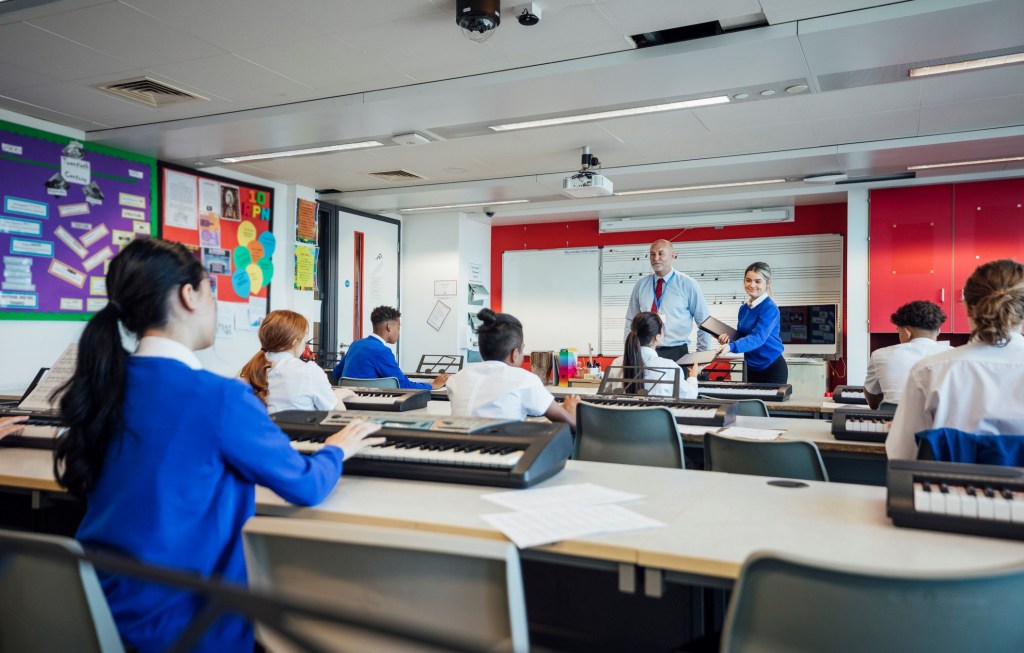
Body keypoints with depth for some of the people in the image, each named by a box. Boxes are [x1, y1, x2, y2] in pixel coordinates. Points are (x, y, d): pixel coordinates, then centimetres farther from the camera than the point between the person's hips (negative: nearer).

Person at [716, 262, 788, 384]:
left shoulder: (769, 308, -18)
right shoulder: (744, 308, 4)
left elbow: (758, 337, -30)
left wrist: (731, 346, -44)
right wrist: (729, 338, -10)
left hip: (772, 369, -7)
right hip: (751, 368, 7)